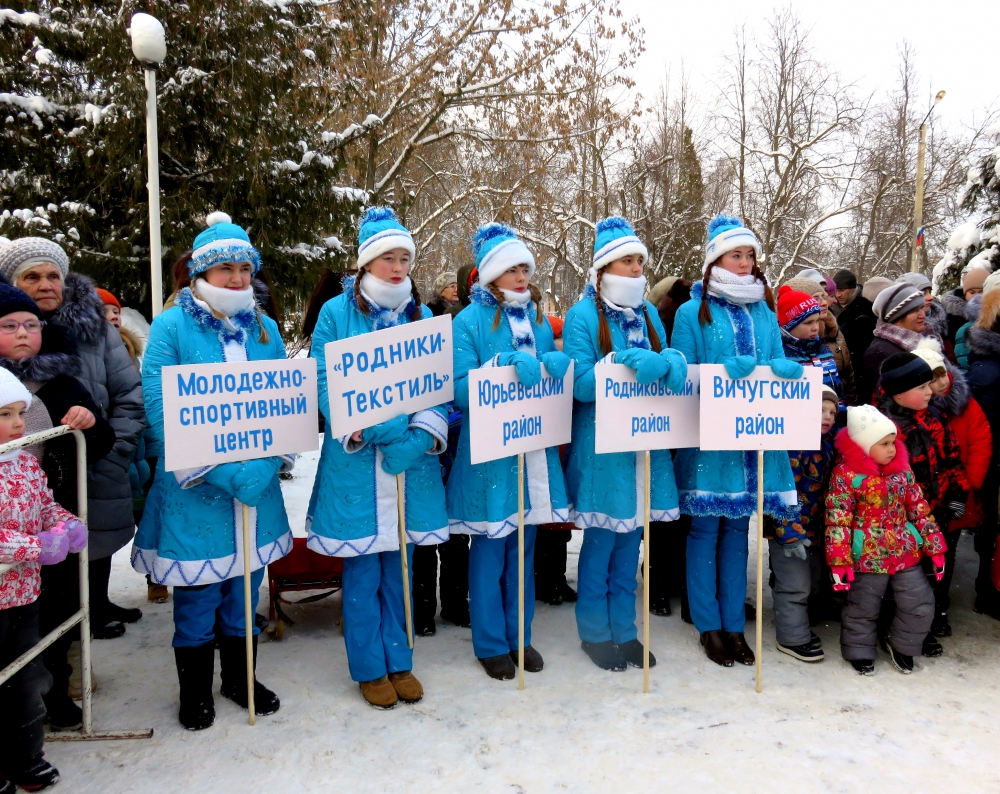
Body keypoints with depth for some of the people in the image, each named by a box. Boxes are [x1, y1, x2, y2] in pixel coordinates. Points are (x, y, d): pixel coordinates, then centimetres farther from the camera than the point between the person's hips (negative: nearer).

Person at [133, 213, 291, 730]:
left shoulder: (265, 329, 6)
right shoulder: (171, 326, -7)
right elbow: (161, 409, -15)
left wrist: (269, 464, -14)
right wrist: (220, 472, -21)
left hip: (257, 488, 4)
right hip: (194, 493, -4)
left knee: (245, 591, 17)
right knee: (196, 596, 10)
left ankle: (241, 679, 38)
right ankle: (195, 691, 32)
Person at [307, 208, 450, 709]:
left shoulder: (423, 316, 9)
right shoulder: (336, 314, -1)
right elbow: (324, 384, -8)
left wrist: (422, 436, -14)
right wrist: (369, 429, -21)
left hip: (411, 461, 3)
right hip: (355, 463, -3)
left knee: (399, 570, 14)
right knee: (362, 573, 7)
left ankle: (399, 662, 31)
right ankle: (369, 669, 25)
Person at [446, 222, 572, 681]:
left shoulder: (537, 317, 12)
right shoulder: (470, 321, -5)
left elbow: (557, 373, 12)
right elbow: (460, 388, -13)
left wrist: (556, 364, -11)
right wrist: (506, 364, -25)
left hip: (535, 449, 5)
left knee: (524, 546, 14)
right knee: (490, 549, 4)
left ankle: (519, 636, 29)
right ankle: (491, 644, 20)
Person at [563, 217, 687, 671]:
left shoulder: (648, 313, 11)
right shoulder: (583, 315, -6)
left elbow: (677, 367, 5)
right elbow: (581, 383, -14)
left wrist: (663, 363, -17)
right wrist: (625, 362, -25)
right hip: (601, 445, -5)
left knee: (631, 540, 13)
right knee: (601, 541, 4)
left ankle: (624, 630, 27)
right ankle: (594, 632, 22)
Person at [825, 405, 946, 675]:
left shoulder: (902, 470, 2)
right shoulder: (846, 475, -15)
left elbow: (920, 510, 8)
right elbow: (838, 521, -16)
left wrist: (935, 547, 6)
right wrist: (840, 560, -18)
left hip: (906, 554, 5)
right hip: (867, 559, -5)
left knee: (921, 604, 10)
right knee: (862, 609, 10)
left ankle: (901, 645, 34)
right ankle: (860, 652, 32)